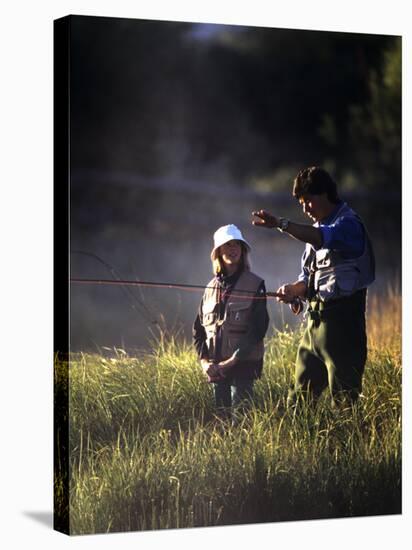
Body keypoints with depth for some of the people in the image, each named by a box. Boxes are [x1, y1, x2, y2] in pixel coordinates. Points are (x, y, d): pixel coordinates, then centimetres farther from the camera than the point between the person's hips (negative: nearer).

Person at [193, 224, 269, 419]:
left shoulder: (255, 284, -2)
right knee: (221, 415, 6)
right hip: (216, 368, 4)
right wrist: (204, 360, -1)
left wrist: (233, 360, -14)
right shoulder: (212, 287, 12)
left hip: (243, 364, -4)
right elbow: (198, 329, 14)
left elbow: (258, 328, -8)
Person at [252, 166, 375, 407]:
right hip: (316, 318, 9)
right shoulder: (318, 228, 19)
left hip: (341, 318, -9)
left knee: (343, 394, -7)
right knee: (301, 395, 9)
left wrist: (281, 224, -44)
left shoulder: (349, 223, -10)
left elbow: (323, 238, -32)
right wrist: (294, 290, -1)